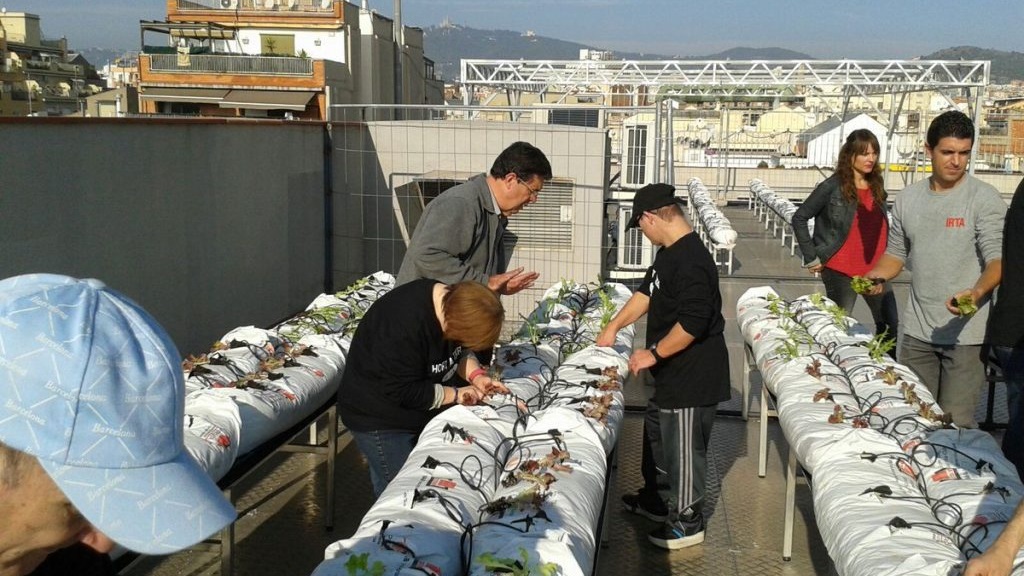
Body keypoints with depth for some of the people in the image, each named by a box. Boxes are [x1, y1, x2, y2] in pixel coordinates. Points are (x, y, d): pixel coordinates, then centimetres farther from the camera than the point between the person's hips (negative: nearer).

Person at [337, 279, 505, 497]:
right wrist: (455, 395, -21)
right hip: (379, 418, -8)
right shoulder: (404, 326, -35)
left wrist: (475, 374, -13)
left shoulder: (452, 302, -10)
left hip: (417, 413, 8)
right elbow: (404, 392, -29)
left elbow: (459, 351, 6)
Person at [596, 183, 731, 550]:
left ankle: (688, 522, 19)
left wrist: (653, 353, -20)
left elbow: (692, 323, -30)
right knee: (660, 437, 24)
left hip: (692, 377, -10)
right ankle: (658, 499, 41)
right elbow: (647, 292, 21)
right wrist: (613, 327, 20)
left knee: (683, 448, 4)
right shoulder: (669, 254, 7)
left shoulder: (690, 261, -26)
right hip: (674, 373, 10)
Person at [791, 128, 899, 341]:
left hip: (874, 270, 5)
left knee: (893, 328, 3)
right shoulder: (832, 187, -8)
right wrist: (811, 256, -7)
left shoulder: (877, 186, 9)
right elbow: (799, 218, -5)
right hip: (840, 271, -5)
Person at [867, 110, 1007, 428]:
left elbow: (998, 258, -13)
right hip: (917, 330, 5)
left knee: (956, 423, -6)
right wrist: (875, 276, -3)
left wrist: (976, 293, -32)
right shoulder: (908, 198, 10)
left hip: (966, 333, -5)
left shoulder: (985, 198, -6)